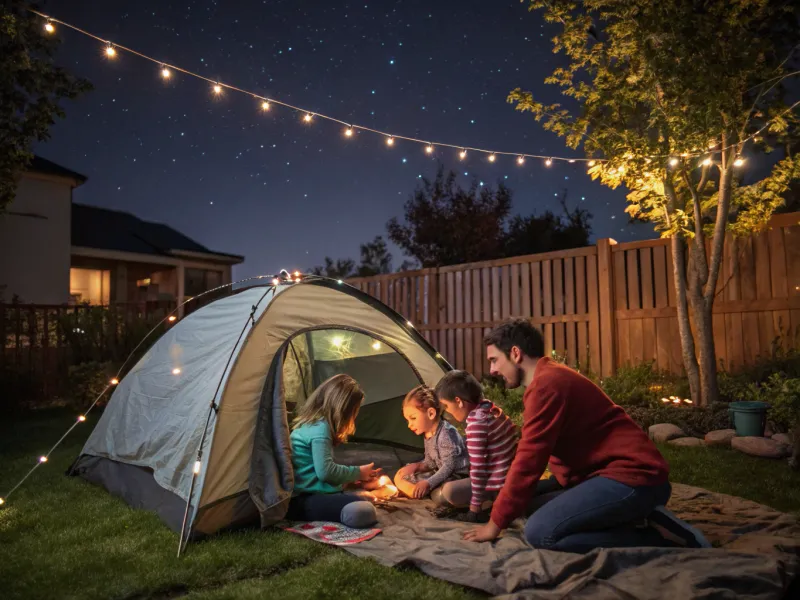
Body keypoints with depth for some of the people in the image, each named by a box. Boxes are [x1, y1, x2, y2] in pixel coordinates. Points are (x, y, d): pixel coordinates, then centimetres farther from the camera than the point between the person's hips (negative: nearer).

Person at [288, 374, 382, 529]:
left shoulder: (307, 423, 17)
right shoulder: (320, 428, -14)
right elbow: (325, 471, -20)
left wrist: (354, 477, 17)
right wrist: (358, 473, -3)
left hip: (300, 494, 11)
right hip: (302, 501, -11)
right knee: (364, 512, -30)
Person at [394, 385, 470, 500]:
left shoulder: (446, 434, -23)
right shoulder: (428, 435, 8)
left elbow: (449, 466, -25)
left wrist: (428, 483, -28)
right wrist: (416, 466, -7)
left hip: (457, 475, -10)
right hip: (440, 473, 10)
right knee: (400, 476, 7)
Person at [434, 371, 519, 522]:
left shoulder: (476, 424, -24)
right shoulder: (491, 409, 2)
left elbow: (478, 467, -24)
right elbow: (517, 434, 15)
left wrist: (475, 507, -16)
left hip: (499, 486, -9)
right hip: (513, 478, 9)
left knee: (448, 491, -10)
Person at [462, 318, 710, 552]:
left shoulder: (546, 384, -17)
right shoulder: (551, 378, 16)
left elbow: (528, 462, -17)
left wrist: (495, 524, -7)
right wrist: (505, 504, 20)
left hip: (632, 476, -11)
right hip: (626, 472, 11)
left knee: (540, 531, -20)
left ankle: (657, 536, -10)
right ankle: (642, 520, 6)